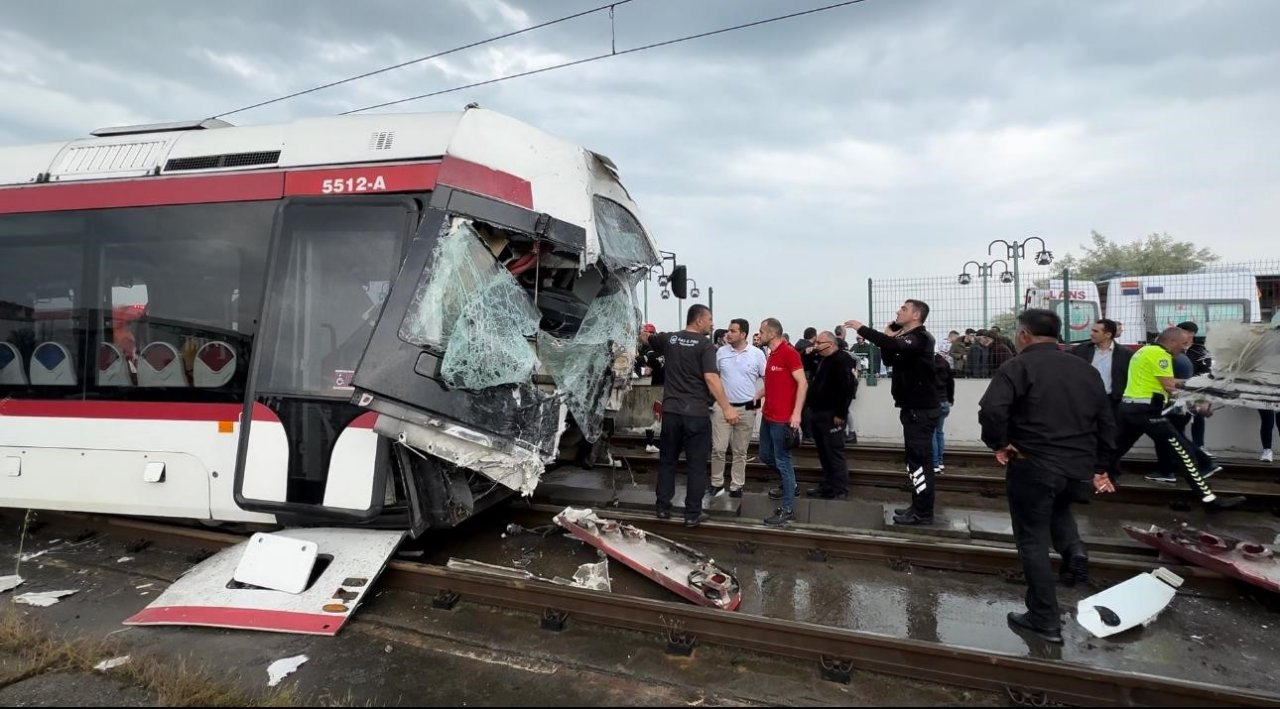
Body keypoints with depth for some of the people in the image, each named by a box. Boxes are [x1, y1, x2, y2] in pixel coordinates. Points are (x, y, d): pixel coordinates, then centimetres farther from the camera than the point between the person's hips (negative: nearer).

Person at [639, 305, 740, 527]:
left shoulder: (669, 338, 7)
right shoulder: (705, 345, -8)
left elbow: (645, 337, 27)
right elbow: (711, 378, -20)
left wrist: (644, 332, 51)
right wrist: (726, 408, -20)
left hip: (671, 410, 5)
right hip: (697, 413, -4)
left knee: (667, 460, 16)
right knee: (696, 464, 5)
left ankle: (663, 507, 22)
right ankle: (693, 514, 9)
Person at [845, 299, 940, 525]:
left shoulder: (921, 338, -16)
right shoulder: (907, 338, 15)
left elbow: (894, 346, -33)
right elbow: (890, 360, 18)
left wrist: (861, 329, -27)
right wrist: (889, 337, 3)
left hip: (921, 409, -10)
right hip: (912, 408, 10)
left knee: (920, 460, -7)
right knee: (916, 459, 14)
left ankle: (922, 513, -2)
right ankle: (918, 506, 23)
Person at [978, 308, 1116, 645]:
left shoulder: (1018, 367, -9)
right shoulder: (1086, 369, 12)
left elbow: (991, 410, -27)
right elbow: (1105, 423, 17)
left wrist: (998, 443, -11)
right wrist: (1100, 467, 24)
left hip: (1033, 468, -6)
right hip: (1079, 470, 6)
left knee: (1033, 541, 6)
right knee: (1056, 508, 36)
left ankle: (1045, 620, 13)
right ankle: (1074, 550, 10)